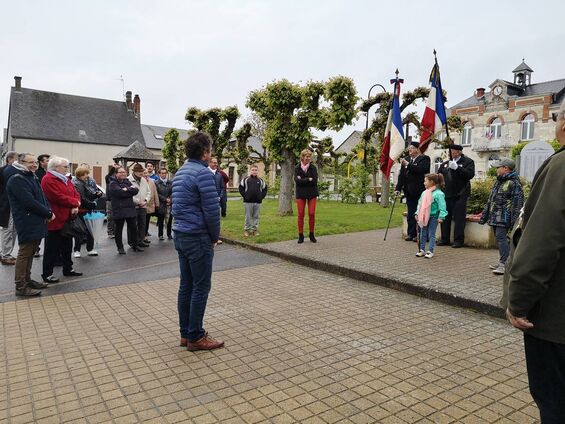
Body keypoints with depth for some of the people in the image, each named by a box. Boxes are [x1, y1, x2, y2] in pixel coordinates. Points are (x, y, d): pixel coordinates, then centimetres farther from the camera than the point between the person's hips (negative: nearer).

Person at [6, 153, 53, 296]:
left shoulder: (33, 178, 17)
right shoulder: (17, 180, -12)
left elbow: (42, 197, 17)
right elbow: (29, 202, -21)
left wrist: (48, 212, -2)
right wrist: (48, 213, -14)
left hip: (37, 222, 9)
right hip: (27, 224, -9)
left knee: (30, 253, 16)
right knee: (24, 253, -3)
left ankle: (27, 280, 27)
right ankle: (21, 287, 5)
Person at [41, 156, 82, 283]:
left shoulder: (65, 179, 15)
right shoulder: (48, 180, -15)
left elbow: (76, 194, 11)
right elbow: (58, 197, -23)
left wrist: (75, 206, -8)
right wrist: (75, 202, -9)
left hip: (67, 219, 9)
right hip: (55, 220, -9)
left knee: (67, 246, 17)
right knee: (52, 249, -1)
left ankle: (68, 269, 29)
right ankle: (47, 274, 8)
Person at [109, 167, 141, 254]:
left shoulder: (127, 182, 13)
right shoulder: (113, 184, -4)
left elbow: (136, 190, -2)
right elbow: (120, 192, -21)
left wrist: (127, 189, -13)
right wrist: (131, 189, -10)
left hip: (130, 208, 5)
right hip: (118, 210, -5)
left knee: (133, 228, 10)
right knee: (118, 230, 4)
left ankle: (135, 245, 23)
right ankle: (120, 247, 16)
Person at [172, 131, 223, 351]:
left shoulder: (180, 172, 14)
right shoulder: (203, 173, -15)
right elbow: (212, 210, -19)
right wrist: (214, 237, -3)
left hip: (180, 235, 9)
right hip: (198, 238, -9)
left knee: (186, 285, 14)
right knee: (200, 288, 0)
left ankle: (185, 333, 23)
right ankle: (195, 337, 10)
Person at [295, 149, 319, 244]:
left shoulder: (313, 167, 3)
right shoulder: (297, 168, 2)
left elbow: (315, 180, -9)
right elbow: (297, 180, -12)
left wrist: (302, 180, -11)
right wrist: (309, 179, -12)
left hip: (312, 194, 1)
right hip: (301, 194, 0)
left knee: (312, 214, -2)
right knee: (301, 215, -1)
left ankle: (311, 234, 11)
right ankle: (301, 235, 8)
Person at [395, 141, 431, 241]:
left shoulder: (424, 159, -3)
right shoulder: (406, 159, 13)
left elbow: (421, 169, -22)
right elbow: (401, 175, 12)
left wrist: (408, 165, -21)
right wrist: (398, 188, 5)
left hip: (420, 191, -6)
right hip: (409, 191, 6)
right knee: (410, 214, 10)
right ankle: (411, 234, 18)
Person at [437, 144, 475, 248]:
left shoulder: (468, 161, 0)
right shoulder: (446, 163, 18)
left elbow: (470, 174, -15)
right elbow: (439, 175, 26)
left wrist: (457, 168, -21)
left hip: (460, 195, -6)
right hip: (447, 194, 6)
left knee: (459, 218, -5)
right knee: (445, 218, 9)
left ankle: (458, 240, 3)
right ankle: (445, 239, 17)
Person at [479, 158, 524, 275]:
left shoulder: (514, 183, -11)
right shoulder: (498, 182, 18)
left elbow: (517, 203, -16)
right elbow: (490, 200, 23)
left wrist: (514, 220, -21)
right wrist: (484, 216, 22)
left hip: (504, 217, -9)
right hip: (495, 216, 9)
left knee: (501, 237, -12)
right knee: (499, 238, 13)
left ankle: (505, 264, -10)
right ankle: (502, 261, 22)